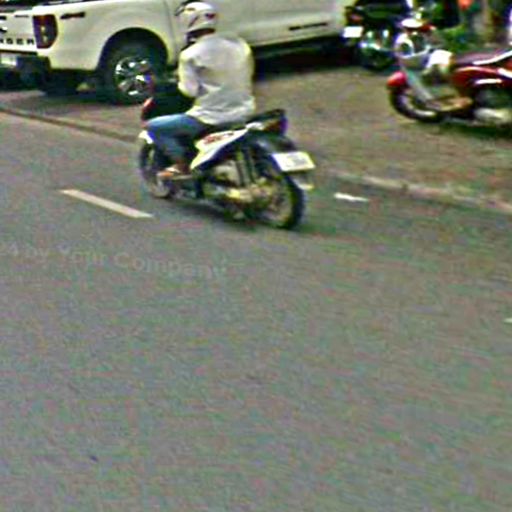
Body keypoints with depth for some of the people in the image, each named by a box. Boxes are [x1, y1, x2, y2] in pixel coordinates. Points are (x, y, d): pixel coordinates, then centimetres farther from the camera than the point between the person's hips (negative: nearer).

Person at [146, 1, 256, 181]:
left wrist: (179, 82, 9)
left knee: (154, 127, 6)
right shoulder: (240, 45, 5)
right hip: (244, 113, 6)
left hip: (211, 118, -6)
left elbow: (190, 90, -12)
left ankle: (182, 167, 1)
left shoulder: (190, 54, -11)